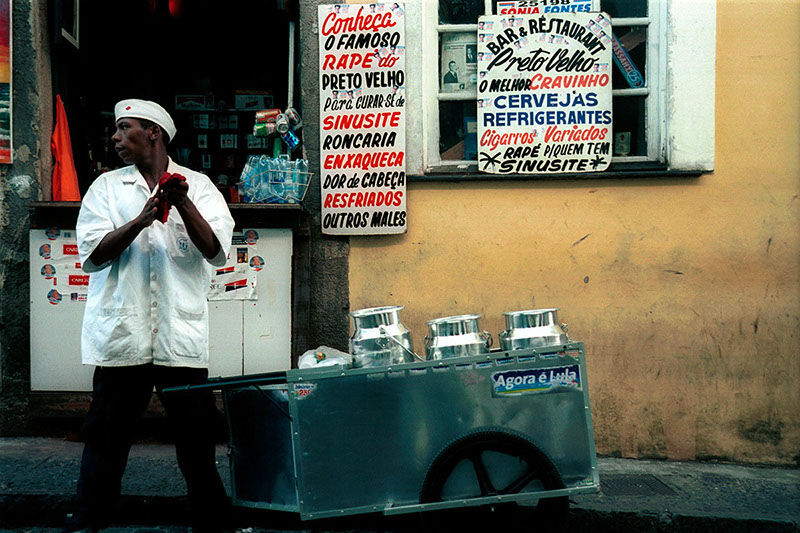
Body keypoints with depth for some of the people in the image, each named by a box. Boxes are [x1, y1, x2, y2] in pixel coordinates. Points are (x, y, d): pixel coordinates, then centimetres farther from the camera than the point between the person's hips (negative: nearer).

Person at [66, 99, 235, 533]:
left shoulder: (198, 185, 8)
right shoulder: (107, 187, 11)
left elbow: (217, 252, -3)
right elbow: (92, 254, 0)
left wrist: (185, 206, -17)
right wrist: (140, 221, -14)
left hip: (182, 336, -1)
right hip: (122, 334, 1)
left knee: (196, 436, 5)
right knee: (106, 435, 5)